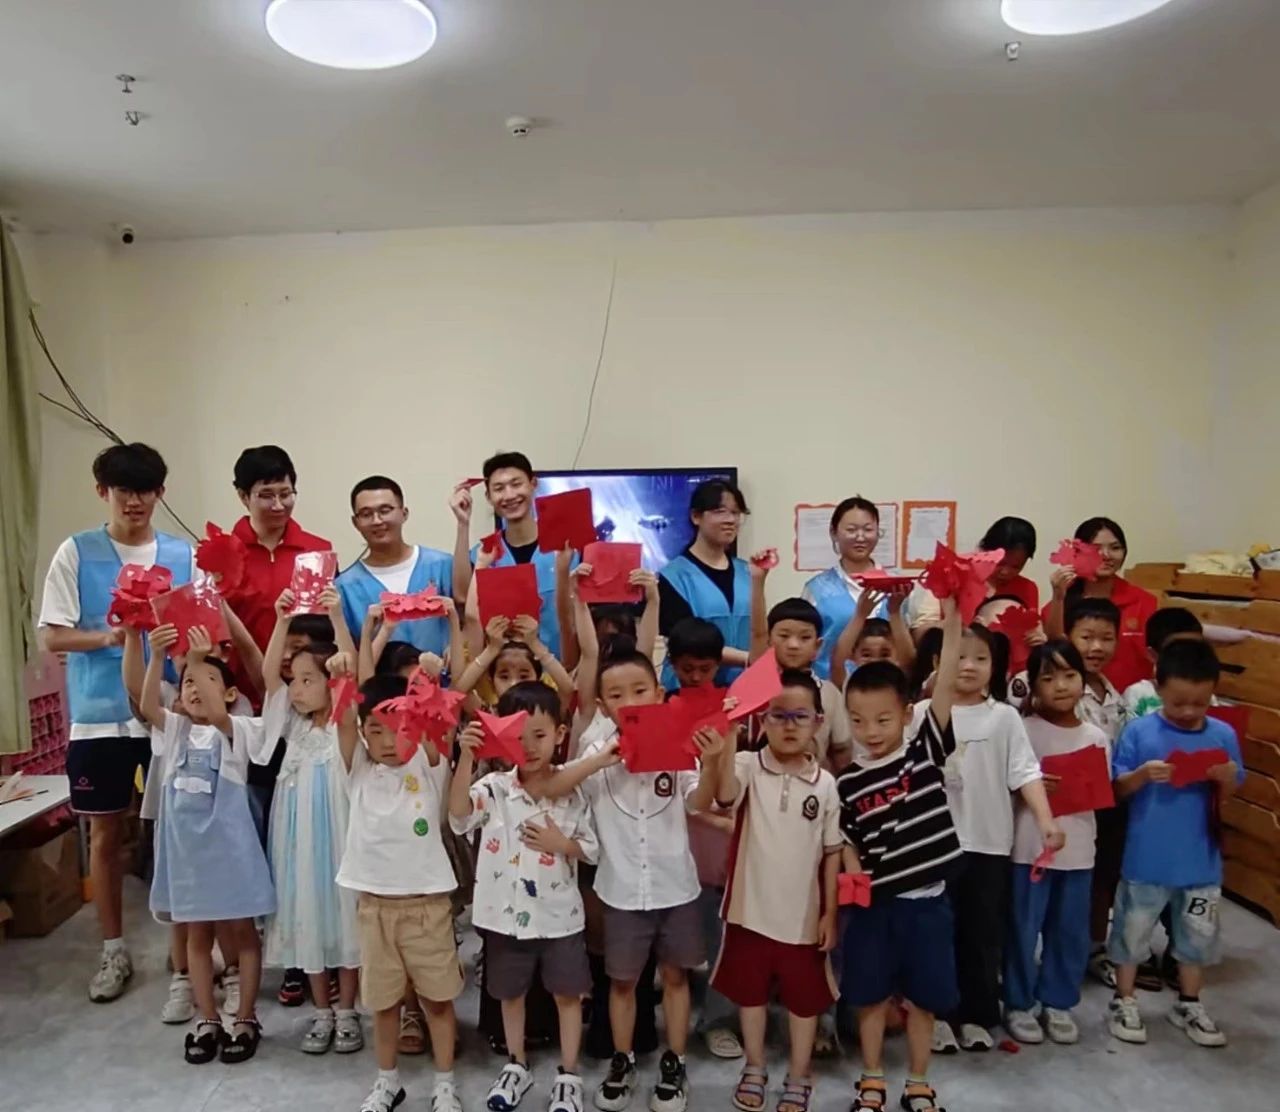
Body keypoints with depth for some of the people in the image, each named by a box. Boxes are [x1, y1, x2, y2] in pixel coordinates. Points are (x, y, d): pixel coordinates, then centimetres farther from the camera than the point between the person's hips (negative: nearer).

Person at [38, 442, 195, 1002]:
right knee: (105, 833, 11)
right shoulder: (75, 553, -1)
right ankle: (114, 950, 28)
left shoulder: (183, 554, 3)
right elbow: (52, 636, -3)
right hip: (99, 716, 0)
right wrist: (109, 638, -20)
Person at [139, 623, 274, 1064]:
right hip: (186, 843, 4)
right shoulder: (175, 730, 4)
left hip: (227, 841, -4)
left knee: (243, 931, 7)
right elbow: (147, 706, -15)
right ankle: (207, 1020, 27)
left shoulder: (237, 731, -7)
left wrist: (199, 661, -33)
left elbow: (217, 716, -29)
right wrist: (158, 656, -29)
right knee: (197, 934, 14)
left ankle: (246, 1020, 20)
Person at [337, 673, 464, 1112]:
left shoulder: (429, 767, -4)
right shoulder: (360, 771, 1)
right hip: (374, 902, 2)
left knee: (438, 995, 10)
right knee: (383, 998, 16)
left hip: (427, 901, -2)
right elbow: (341, 723, -14)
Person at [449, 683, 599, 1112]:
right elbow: (459, 817, -31)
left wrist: (561, 844, -21)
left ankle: (568, 1075, 30)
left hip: (560, 914, 0)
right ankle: (516, 1065, 41)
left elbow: (592, 850, -1)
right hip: (507, 912, 1)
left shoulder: (573, 792, -9)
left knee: (568, 994, 11)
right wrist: (466, 758, -39)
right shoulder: (494, 787, -11)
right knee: (511, 993, 19)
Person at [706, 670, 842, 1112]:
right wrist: (725, 737, -50)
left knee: (804, 997, 16)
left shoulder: (825, 783, -5)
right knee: (750, 992, 18)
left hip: (803, 914, 1)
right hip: (752, 908, -1)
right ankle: (754, 1069, 41)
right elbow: (724, 793, -36)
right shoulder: (748, 766, -12)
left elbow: (832, 852, 1)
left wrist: (831, 912, 1)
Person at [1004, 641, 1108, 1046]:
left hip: (1078, 848, 4)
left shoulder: (1096, 737, 2)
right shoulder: (1023, 731, -9)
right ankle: (1019, 1003, 24)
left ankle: (1057, 1002, 33)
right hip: (1030, 846, -3)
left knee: (1070, 930, 15)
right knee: (1024, 928, 7)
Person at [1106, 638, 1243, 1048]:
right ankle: (1123, 1002, 29)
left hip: (1201, 861, 3)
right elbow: (1116, 790, -8)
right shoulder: (1139, 731, -12)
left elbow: (1228, 801, 3)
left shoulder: (1223, 735, -3)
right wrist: (1142, 775, -26)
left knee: (1198, 936, 18)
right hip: (1145, 860, -3)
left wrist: (1227, 778, -18)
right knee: (1132, 932, 11)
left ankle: (1188, 1005, 38)